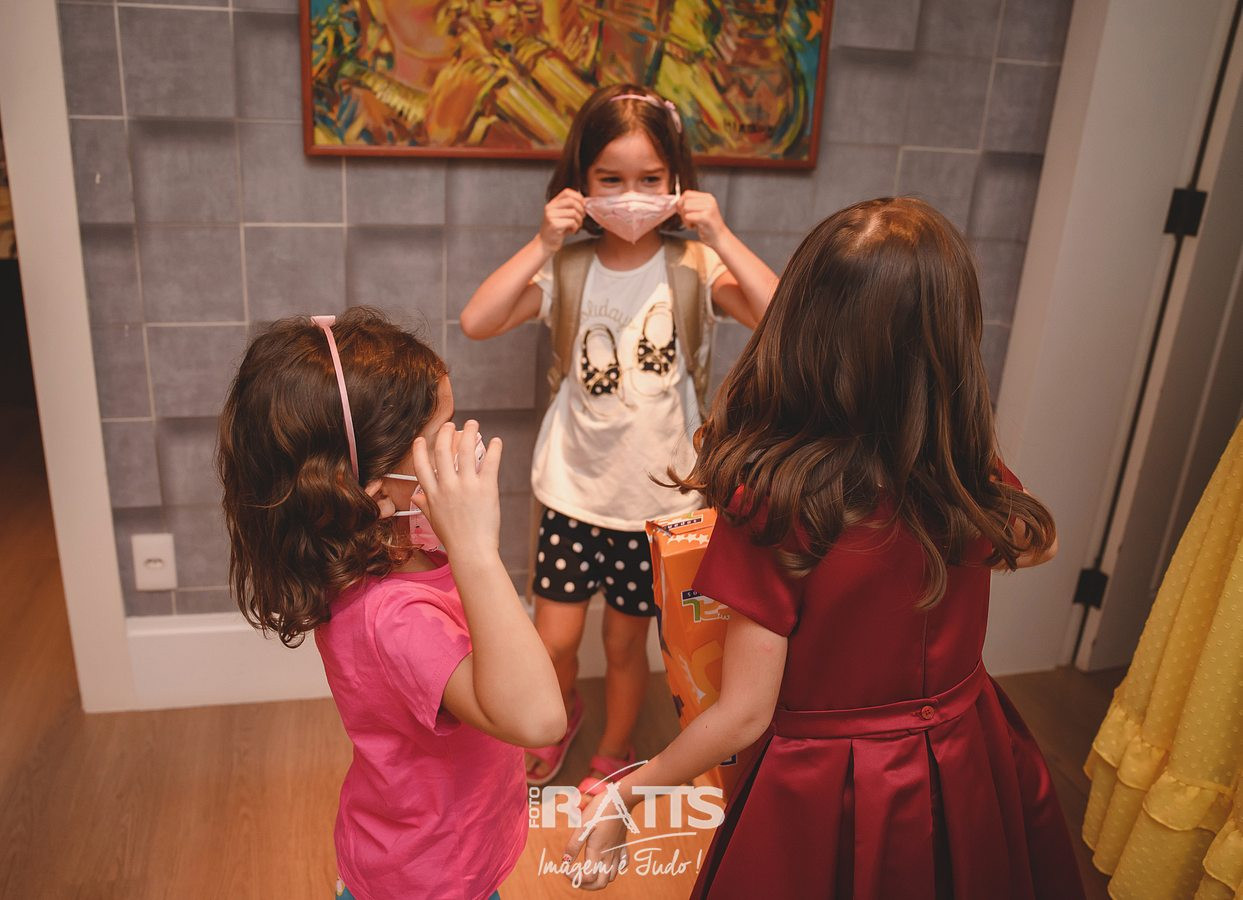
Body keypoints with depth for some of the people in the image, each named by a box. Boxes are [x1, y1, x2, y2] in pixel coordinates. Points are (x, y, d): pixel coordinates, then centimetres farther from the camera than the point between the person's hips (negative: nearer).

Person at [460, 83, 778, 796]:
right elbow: (476, 322, -18)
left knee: (626, 642, 15)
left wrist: (720, 236, -25)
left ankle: (614, 753, 43)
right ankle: (565, 712, 45)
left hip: (659, 496, -1)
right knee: (553, 641, 8)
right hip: (575, 489, 1)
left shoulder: (694, 268, -9)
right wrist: (542, 244, -21)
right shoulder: (568, 269, -6)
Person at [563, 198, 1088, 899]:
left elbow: (743, 716, -22)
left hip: (825, 799, -4)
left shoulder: (771, 504, -30)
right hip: (966, 774, 5)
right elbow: (1039, 544, 11)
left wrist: (624, 795, -8)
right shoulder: (977, 478, -15)